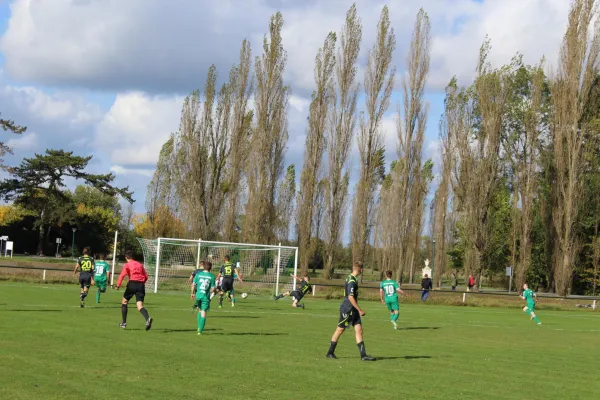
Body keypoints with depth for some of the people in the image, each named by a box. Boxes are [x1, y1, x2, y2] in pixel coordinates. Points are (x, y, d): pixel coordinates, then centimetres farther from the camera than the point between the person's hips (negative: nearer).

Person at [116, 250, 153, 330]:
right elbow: (146, 276, 19)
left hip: (132, 284, -4)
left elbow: (122, 275, -8)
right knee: (140, 306, -4)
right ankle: (148, 318, -35)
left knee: (124, 302, 18)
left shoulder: (127, 265, 6)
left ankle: (124, 323, 19)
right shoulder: (140, 264, 21)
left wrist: (118, 285, -4)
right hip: (141, 285, 4)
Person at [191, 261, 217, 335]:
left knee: (200, 310, 22)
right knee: (203, 313, 1)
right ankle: (200, 331, -3)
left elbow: (193, 285, 2)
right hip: (206, 296, -2)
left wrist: (193, 293, 16)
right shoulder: (212, 276, -4)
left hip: (198, 295, 3)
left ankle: (199, 327, 19)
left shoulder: (198, 274, 1)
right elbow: (213, 288, -5)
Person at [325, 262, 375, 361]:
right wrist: (360, 310, -21)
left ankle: (363, 355, -2)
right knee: (340, 330, 1)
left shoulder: (352, 279, 12)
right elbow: (350, 297, -24)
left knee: (359, 329, 1)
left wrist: (357, 310, 25)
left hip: (353, 310, 9)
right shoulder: (351, 281, -19)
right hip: (347, 310, -9)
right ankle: (330, 353, 13)